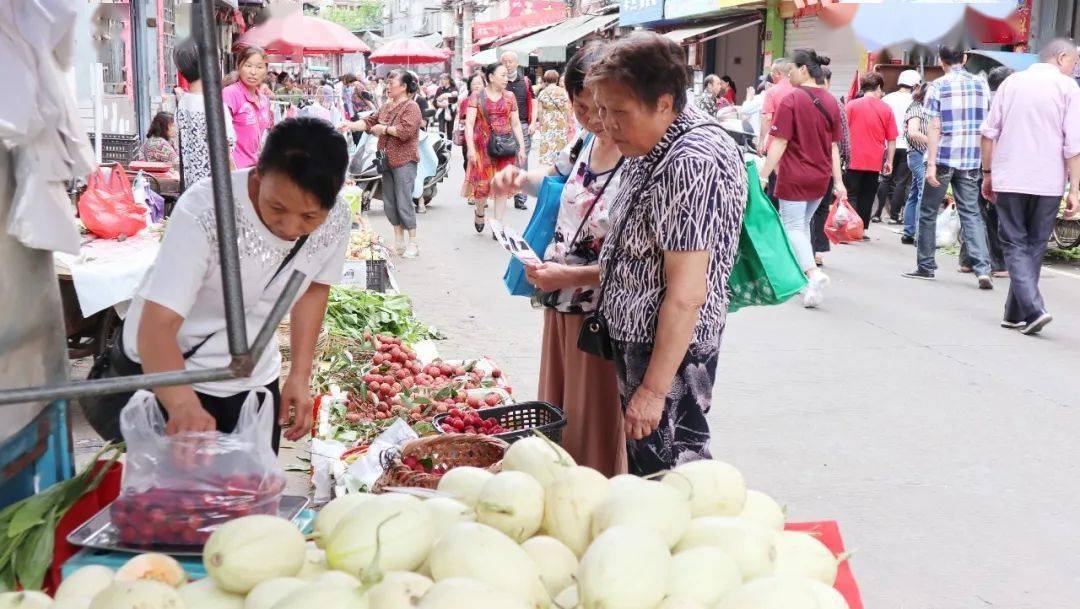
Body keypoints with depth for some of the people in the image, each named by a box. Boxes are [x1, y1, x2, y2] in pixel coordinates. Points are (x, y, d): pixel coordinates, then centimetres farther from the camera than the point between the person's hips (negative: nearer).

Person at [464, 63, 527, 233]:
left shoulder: (509, 97, 9)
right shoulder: (477, 97, 0)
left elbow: (516, 124, 11)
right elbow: (469, 123, -6)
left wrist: (522, 147, 5)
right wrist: (470, 148, -15)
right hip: (483, 147, -3)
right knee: (483, 184, -3)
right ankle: (479, 213, 29)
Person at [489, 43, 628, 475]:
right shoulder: (584, 143, 4)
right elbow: (554, 177, 27)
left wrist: (570, 275, -22)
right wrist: (519, 179, 7)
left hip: (601, 314, -8)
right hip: (560, 305, 8)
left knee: (594, 429, 4)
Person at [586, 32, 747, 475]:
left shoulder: (692, 164, -25)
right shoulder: (652, 149, 7)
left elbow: (686, 296, -26)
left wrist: (654, 388, -23)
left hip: (670, 351, -10)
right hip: (636, 339, 10)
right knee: (643, 461, 20)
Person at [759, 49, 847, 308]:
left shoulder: (792, 100, -12)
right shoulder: (831, 102, 5)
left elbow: (780, 143, -15)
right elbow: (834, 146, 7)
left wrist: (763, 175, -13)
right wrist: (838, 181, 8)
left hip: (794, 177, -6)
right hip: (820, 177, 6)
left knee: (792, 227, -1)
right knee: (803, 224, 20)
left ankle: (813, 273, -21)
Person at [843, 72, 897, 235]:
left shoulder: (851, 105, -3)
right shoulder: (887, 110, 1)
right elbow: (892, 140, 2)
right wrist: (889, 161, 10)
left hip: (853, 160, -1)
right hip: (874, 162, 1)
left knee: (850, 195, 3)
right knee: (867, 197, 10)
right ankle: (863, 230, 12)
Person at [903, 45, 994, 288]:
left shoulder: (938, 86, -4)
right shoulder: (981, 85, 8)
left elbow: (935, 128, -10)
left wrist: (931, 164, -11)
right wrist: (987, 163, 16)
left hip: (944, 158, -4)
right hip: (971, 160, 4)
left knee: (928, 213, 10)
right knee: (971, 213, 5)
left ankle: (925, 266, 16)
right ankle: (982, 270, -7)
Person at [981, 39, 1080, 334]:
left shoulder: (1012, 82, 8)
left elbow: (988, 132, 6)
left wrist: (987, 173, 15)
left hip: (1009, 180, 1)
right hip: (1047, 183, -1)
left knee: (1015, 245, 4)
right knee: (1034, 247, 11)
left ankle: (1032, 309, -14)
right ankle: (1015, 314, 15)